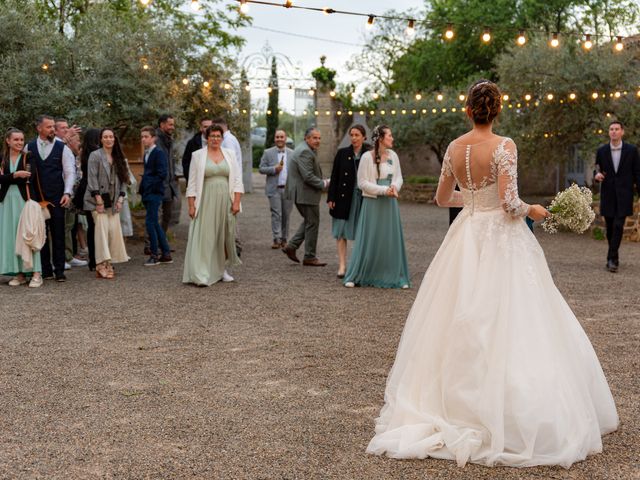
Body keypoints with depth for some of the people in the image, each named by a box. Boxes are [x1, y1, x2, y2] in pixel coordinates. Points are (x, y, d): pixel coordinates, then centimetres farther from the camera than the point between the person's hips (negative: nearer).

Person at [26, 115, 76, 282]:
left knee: (58, 234, 2)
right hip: (36, 198, 2)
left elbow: (70, 172, -2)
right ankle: (45, 270, 14)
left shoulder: (63, 148, 1)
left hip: (57, 199, -2)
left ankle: (59, 270, 9)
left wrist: (67, 193, -13)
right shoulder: (29, 148, 6)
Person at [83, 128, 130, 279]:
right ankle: (101, 265, -10)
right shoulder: (95, 155, -1)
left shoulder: (118, 158, 15)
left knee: (115, 230, -3)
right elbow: (92, 178, -8)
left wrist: (120, 198, 3)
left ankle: (109, 263, 6)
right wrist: (98, 199, -14)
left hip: (113, 201, 5)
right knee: (102, 229, -12)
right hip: (99, 200, -5)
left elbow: (123, 179, 14)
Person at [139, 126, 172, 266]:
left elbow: (162, 174, -17)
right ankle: (166, 254, 16)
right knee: (154, 223, 10)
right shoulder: (146, 154, 17)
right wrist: (142, 189, 11)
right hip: (148, 194, 9)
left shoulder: (159, 153, -10)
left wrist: (150, 186, -14)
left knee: (150, 222, -9)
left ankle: (154, 255, -1)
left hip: (154, 193, -9)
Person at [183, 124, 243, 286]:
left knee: (225, 235, 7)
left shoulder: (229, 154, 9)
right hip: (206, 201, -3)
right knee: (204, 235, -7)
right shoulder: (198, 155, 3)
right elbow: (192, 183, 2)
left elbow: (237, 179, 6)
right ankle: (201, 275, -8)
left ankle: (222, 269, 21)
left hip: (225, 200, 3)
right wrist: (191, 205, -4)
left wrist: (236, 201, -3)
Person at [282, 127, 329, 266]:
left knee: (309, 222, 21)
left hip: (301, 193, 11)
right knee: (312, 224, 0)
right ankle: (310, 257, 8)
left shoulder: (304, 150, 16)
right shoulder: (305, 152, -19)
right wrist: (324, 184, -13)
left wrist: (322, 181, 10)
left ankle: (291, 246, 18)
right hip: (306, 194, -11)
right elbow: (308, 176, -25)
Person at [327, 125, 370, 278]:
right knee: (341, 232, -1)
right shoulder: (342, 153, 3)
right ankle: (342, 265, 3)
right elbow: (334, 177, 3)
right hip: (343, 197, 1)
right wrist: (331, 198, -3)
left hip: (362, 198, 0)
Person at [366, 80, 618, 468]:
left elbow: (442, 198, 14)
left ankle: (456, 399, 20)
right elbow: (510, 203, -19)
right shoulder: (504, 146, -13)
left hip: (466, 238, 6)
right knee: (506, 322, -1)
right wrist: (534, 211, 0)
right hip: (501, 238, -5)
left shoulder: (455, 148, 4)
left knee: (462, 323, 13)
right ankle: (509, 414, 2)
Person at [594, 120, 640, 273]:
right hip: (608, 195, 2)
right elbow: (597, 170, 11)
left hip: (624, 194, -2)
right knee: (610, 227, 7)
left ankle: (612, 258, -12)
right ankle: (614, 257, 20)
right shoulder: (602, 151, 5)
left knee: (618, 226, -13)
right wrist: (597, 175, -13)